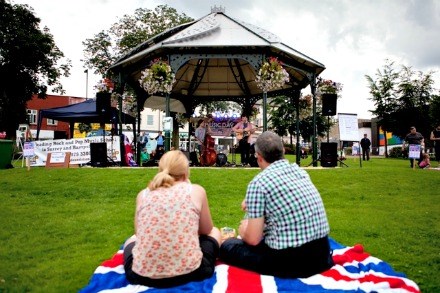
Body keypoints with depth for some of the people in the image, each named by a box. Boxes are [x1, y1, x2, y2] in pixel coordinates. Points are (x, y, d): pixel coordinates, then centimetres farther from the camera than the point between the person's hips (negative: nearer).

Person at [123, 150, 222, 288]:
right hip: (189, 271, -2)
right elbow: (206, 230, 14)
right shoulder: (196, 191, 1)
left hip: (142, 275, 3)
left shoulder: (143, 194, 7)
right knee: (214, 232, 28)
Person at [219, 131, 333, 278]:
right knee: (264, 237, 35)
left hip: (290, 261, -8)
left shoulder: (258, 182, -14)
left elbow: (253, 239, -13)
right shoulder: (300, 170, 7)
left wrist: (243, 230, 11)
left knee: (227, 246, 10)